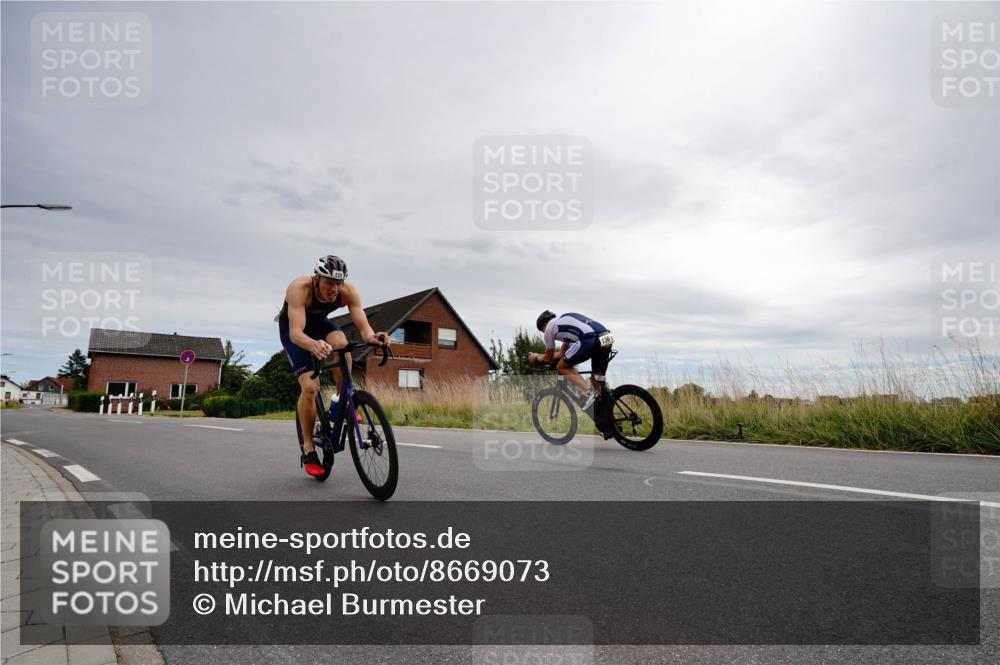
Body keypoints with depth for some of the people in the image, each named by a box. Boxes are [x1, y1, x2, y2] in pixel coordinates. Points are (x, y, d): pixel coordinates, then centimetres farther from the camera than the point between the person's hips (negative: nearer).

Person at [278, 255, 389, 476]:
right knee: (310, 386, -19)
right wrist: (314, 345, -67)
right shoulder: (299, 288, -37)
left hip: (319, 323, 3)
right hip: (292, 328, -2)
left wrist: (371, 337, -57)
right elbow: (296, 333, -45)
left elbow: (363, 326, -33)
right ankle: (308, 450, -2)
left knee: (340, 343, -34)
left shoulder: (348, 291, -28)